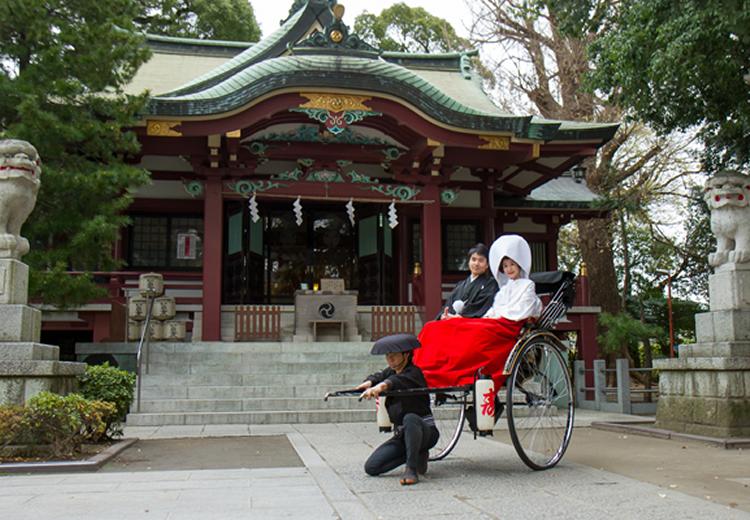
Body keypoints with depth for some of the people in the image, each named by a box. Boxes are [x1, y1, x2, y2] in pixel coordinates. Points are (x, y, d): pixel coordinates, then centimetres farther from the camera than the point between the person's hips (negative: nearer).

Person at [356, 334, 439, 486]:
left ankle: (411, 470, -30)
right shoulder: (391, 371, 8)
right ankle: (417, 454, 9)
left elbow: (397, 381, -37)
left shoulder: (413, 373, -18)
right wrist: (369, 382, -22)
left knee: (410, 418, -42)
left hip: (425, 431, -8)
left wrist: (381, 386, -59)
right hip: (402, 434, 8)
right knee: (371, 467, -5)